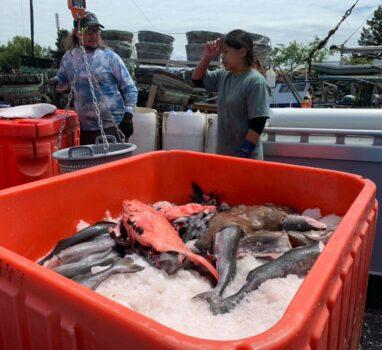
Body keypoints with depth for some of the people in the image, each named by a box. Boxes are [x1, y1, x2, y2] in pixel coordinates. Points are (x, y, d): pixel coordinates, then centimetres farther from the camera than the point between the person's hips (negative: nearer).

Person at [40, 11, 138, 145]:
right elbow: (64, 80, 23)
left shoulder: (109, 57, -4)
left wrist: (128, 115, -14)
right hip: (85, 128, 4)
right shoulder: (69, 57, 6)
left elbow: (130, 88, -3)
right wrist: (54, 81, 0)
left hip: (113, 126, -4)